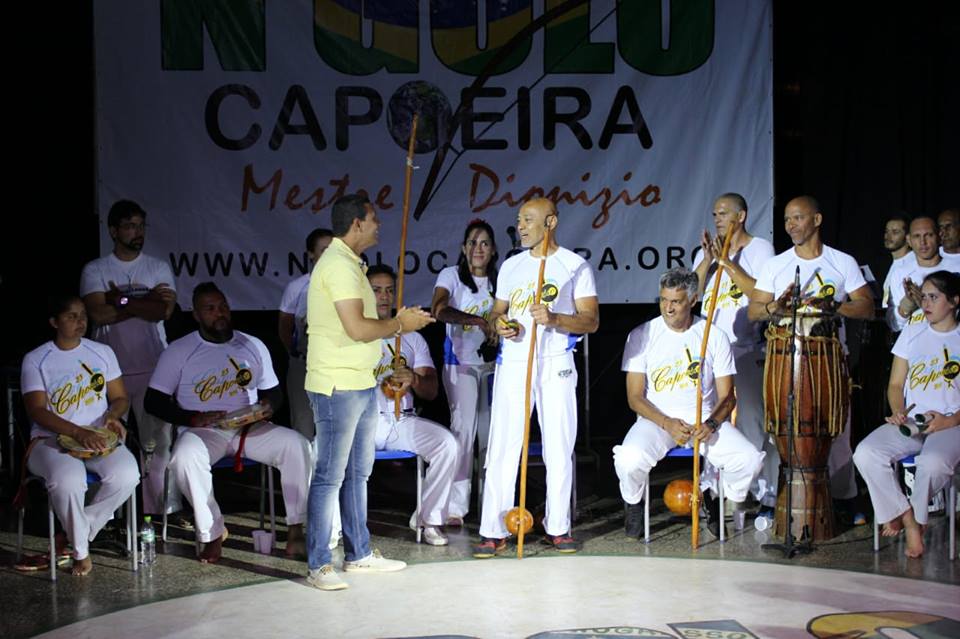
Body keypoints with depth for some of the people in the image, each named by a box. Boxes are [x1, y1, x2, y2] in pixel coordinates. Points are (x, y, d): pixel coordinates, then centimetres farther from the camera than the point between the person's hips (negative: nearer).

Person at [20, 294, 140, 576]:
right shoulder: (35, 360, 2)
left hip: (98, 437, 3)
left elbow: (120, 397, 15)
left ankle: (75, 533, -6)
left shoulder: (102, 352, 12)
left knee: (126, 474, -29)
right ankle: (81, 551, -11)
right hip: (50, 439, -3)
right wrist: (79, 432, -23)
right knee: (68, 478, -38)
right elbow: (37, 410, -8)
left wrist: (113, 415, -11)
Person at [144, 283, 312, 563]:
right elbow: (154, 401, -1)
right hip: (203, 432, -2)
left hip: (250, 428, 2)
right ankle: (212, 534, -19)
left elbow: (273, 391, 18)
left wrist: (268, 406, -8)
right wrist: (193, 418, -15)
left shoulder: (253, 346, 11)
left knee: (296, 443, -24)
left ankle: (296, 528, -17)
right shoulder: (178, 352, 2)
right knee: (185, 456, -37)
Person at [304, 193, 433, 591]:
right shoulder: (339, 265, -16)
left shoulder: (349, 263, 18)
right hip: (337, 386, -11)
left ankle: (358, 553, 25)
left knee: (358, 472, 16)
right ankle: (319, 565, 2)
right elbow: (357, 328, -23)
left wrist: (397, 321, 10)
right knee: (330, 476, -5)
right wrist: (399, 325, -9)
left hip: (361, 385, 11)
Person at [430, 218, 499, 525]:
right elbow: (439, 309, -20)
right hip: (460, 362, -4)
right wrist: (478, 321, -32)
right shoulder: (451, 275, -3)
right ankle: (456, 506, -10)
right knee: (464, 426, -14)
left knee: (490, 430, 4)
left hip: (491, 363, 4)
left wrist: (498, 333, -13)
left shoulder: (498, 280, 9)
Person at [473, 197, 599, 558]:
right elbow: (496, 312, 21)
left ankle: (558, 527, 14)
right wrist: (500, 323, -3)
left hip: (555, 365, -3)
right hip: (512, 363, 3)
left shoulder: (575, 266, 3)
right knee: (502, 447, -3)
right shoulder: (510, 266, 16)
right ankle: (494, 531, 1)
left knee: (558, 448, 2)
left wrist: (554, 319, -20)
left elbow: (591, 321, -3)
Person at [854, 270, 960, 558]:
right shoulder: (912, 333, 15)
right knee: (865, 454, -24)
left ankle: (913, 517, -6)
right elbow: (895, 385, 14)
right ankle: (909, 521, -9)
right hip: (910, 422, 4)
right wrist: (898, 413, -6)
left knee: (933, 463, -37)